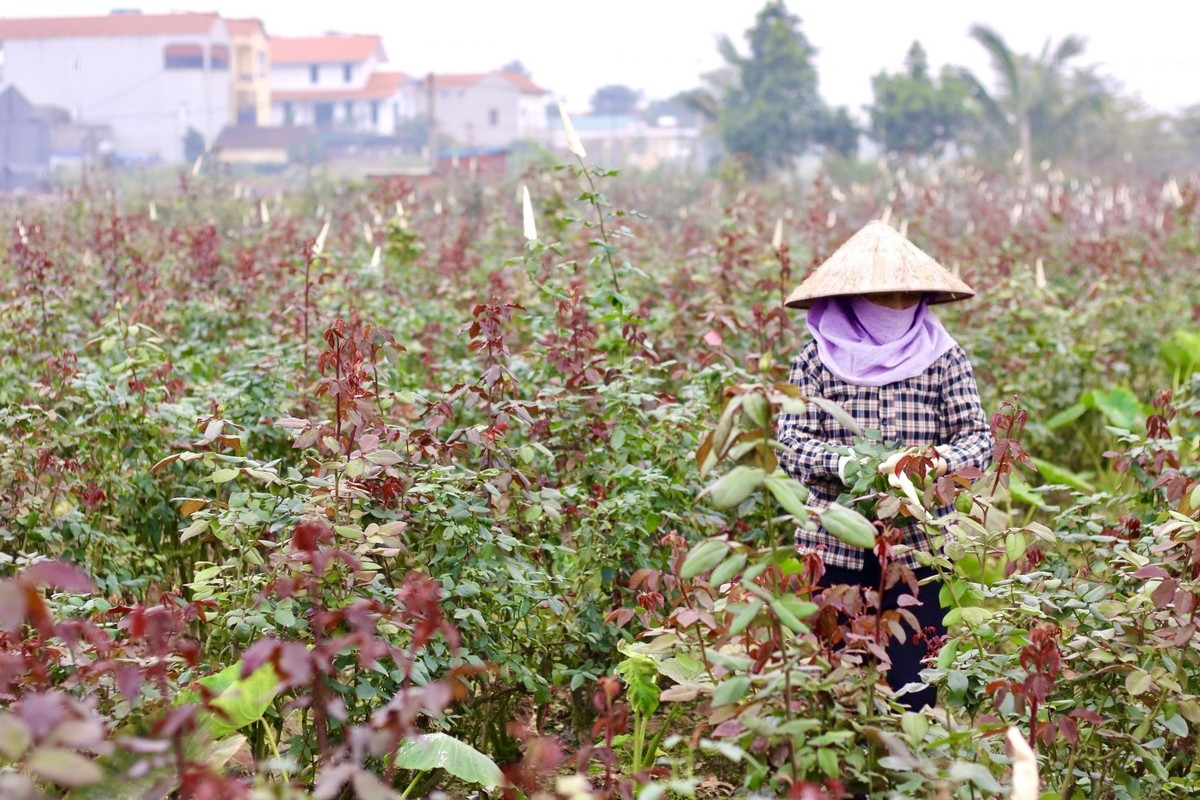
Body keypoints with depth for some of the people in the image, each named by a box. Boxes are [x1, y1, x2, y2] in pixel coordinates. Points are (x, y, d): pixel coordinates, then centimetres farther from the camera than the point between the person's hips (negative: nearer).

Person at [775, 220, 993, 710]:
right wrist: (842, 464, -22)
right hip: (836, 547, 0)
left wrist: (937, 460, -20)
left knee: (915, 688, 0)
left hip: (919, 546, 0)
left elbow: (978, 438, 1)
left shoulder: (943, 357, 7)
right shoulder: (818, 357, 4)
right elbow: (790, 440, -2)